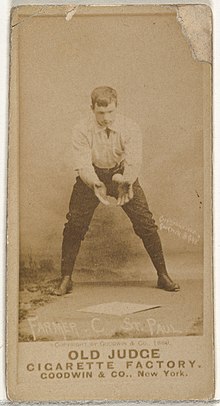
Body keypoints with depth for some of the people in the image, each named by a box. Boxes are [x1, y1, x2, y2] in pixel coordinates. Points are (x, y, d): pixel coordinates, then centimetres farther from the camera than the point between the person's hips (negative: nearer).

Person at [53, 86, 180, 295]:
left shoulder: (129, 128, -21)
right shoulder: (82, 130, -21)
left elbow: (133, 162, -26)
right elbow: (82, 164, -26)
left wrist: (125, 182, -44)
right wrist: (96, 184, -44)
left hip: (122, 175, 0)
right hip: (92, 177, 0)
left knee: (145, 223, -9)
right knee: (74, 225, -10)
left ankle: (163, 275, 5)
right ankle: (66, 279, 4)